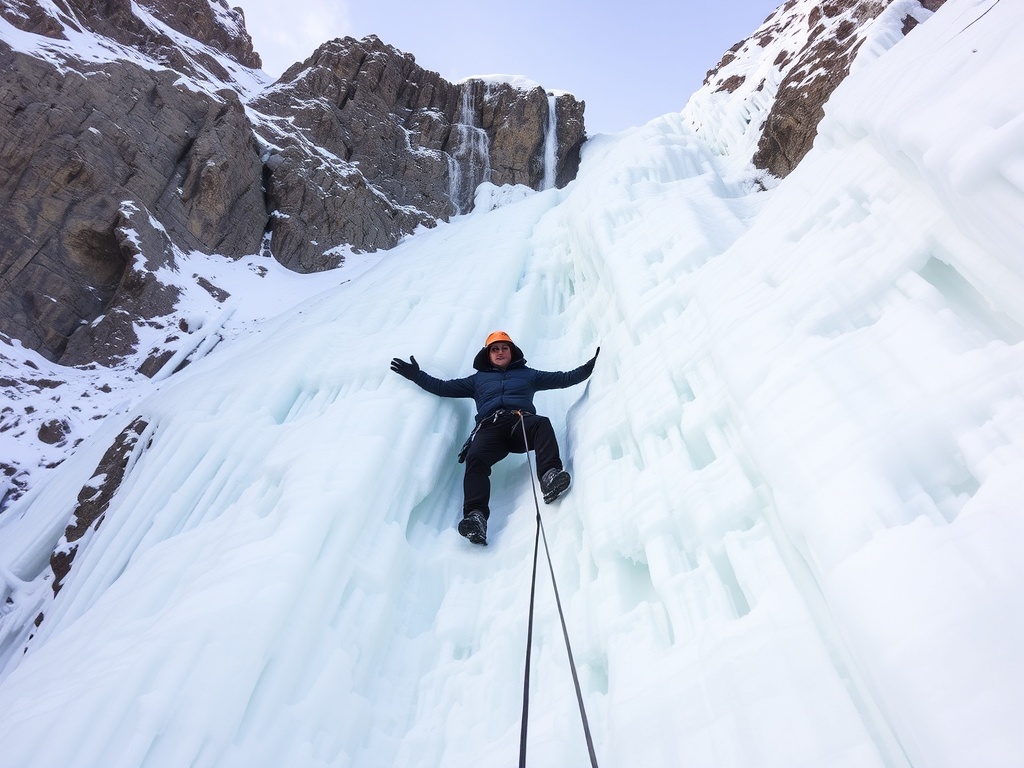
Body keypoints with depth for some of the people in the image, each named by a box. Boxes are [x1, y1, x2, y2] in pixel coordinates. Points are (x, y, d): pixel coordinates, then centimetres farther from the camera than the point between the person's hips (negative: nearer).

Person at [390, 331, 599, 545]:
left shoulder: (527, 374, 33)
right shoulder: (478, 379, 35)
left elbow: (564, 378, 27)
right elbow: (443, 387, 30)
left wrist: (589, 367, 15)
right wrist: (416, 375, 24)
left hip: (522, 421, 0)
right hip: (490, 427, 0)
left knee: (542, 423, -35)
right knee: (475, 458, -31)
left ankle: (550, 476, -53)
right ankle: (476, 515, -47)